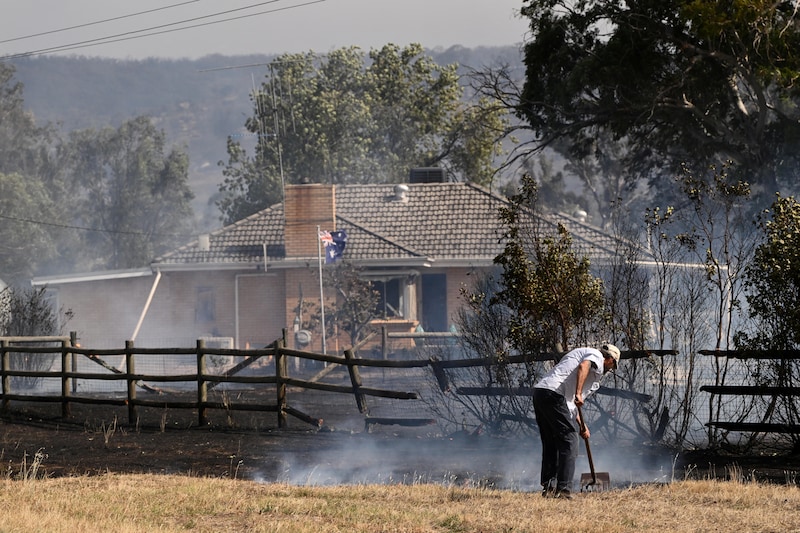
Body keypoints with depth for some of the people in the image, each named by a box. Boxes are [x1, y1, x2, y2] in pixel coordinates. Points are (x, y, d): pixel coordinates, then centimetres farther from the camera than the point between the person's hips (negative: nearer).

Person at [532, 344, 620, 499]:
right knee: (569, 441, -4)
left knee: (550, 444, 16)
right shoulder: (597, 356, 7)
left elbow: (570, 402, 35)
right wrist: (578, 394, -26)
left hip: (538, 392, 9)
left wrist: (580, 425, 36)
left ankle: (548, 487, 17)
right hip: (553, 393, -9)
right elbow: (583, 366, -19)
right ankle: (563, 489, -7)